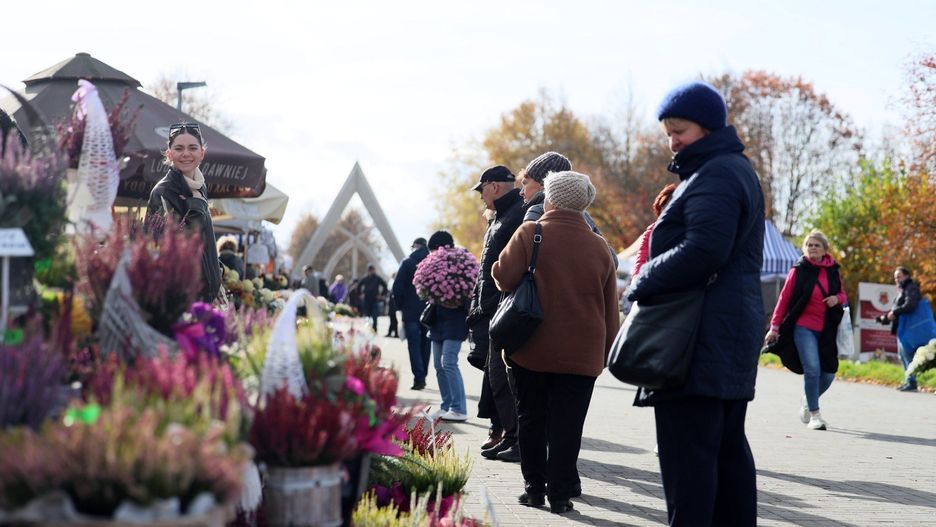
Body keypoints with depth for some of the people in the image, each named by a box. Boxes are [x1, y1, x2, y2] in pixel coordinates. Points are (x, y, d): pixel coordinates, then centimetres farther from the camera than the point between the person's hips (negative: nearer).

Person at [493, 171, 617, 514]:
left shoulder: (529, 234, -5)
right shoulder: (599, 247, 4)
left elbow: (504, 278, -10)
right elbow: (610, 310, 7)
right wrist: (605, 353, 14)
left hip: (533, 348, -1)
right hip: (581, 354, 1)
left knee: (532, 419, 12)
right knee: (566, 425, 3)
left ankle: (534, 487, 16)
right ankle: (560, 492, 2)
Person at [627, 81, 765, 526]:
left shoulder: (714, 176, -12)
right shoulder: (737, 170, 21)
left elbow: (703, 251, -22)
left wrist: (644, 283, -12)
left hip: (702, 334, -11)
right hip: (733, 330, 11)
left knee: (687, 449, -11)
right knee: (727, 446, 13)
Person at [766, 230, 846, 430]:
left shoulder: (832, 271, 7)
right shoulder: (799, 270, -3)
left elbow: (842, 294, 19)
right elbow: (784, 299, -1)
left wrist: (837, 298, -6)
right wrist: (775, 326, -3)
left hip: (827, 330, 4)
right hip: (803, 327, -4)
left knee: (828, 374, 7)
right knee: (812, 369, -15)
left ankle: (808, 402, 33)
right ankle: (814, 414, -2)